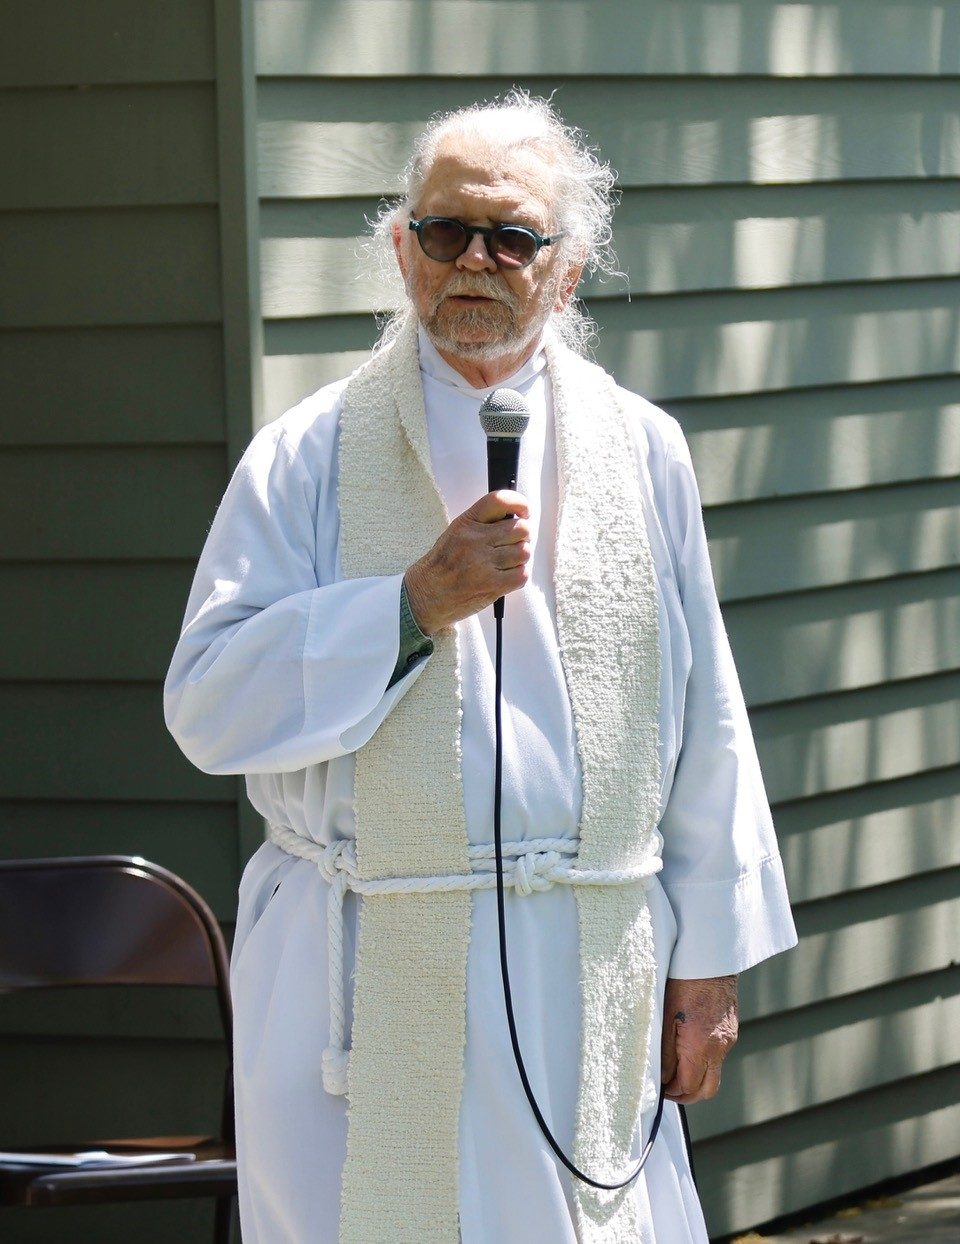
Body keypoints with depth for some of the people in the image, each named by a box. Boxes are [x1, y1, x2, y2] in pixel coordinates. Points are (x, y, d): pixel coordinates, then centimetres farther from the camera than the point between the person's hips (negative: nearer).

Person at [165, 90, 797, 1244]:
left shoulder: (639, 450, 8)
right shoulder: (312, 456, 1)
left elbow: (703, 717, 11)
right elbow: (207, 707, -6)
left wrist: (710, 955, 9)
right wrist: (415, 603, -15)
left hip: (589, 966, 2)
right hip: (368, 972, -2)